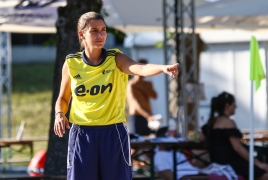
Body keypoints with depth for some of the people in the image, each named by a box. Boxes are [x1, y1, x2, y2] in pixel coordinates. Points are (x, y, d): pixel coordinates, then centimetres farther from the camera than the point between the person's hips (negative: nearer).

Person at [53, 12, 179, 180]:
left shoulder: (116, 59, -5)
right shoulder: (71, 63, 1)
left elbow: (141, 68, -26)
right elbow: (63, 98, 15)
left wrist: (164, 68, -46)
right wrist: (59, 114, -8)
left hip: (113, 133, -1)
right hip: (82, 134, 1)